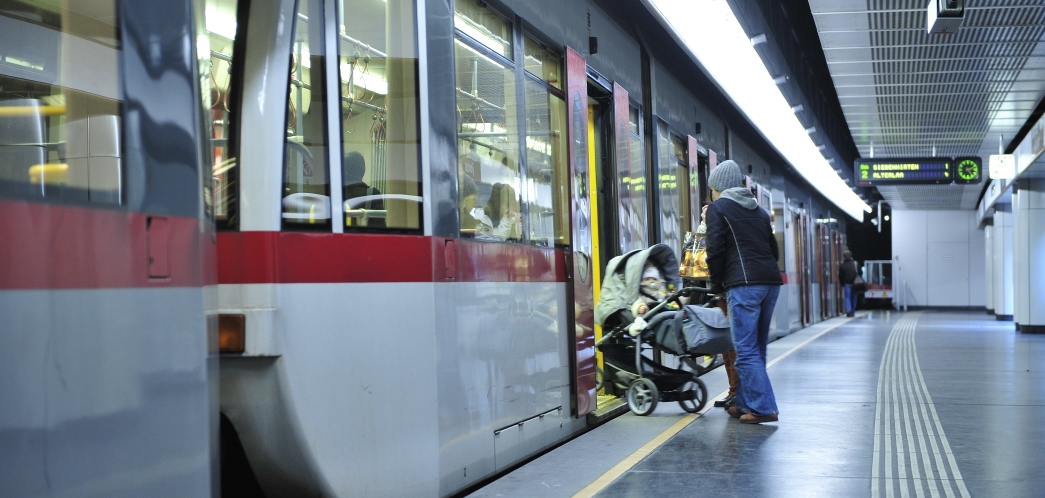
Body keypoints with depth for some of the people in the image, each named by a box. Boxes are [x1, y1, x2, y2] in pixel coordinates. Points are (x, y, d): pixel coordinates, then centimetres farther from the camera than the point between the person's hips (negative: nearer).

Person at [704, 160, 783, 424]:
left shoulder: (718, 207, 2)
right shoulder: (758, 210, 23)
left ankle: (763, 408, -11)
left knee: (746, 350, -6)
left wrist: (716, 286, 5)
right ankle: (745, 403, 18)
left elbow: (716, 250, -5)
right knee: (756, 348, 13)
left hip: (743, 285, -7)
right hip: (771, 282, 7)